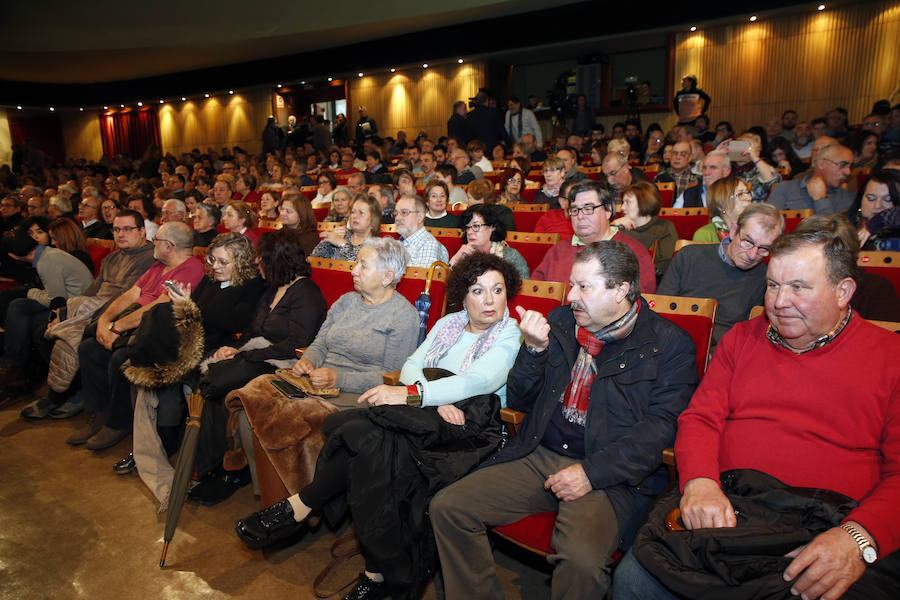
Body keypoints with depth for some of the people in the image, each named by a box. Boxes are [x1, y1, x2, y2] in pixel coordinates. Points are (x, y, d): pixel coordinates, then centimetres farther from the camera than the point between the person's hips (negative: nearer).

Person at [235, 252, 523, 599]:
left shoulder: (510, 336, 1)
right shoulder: (448, 324, 20)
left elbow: (480, 380, -17)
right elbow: (411, 366, 9)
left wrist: (411, 394, -29)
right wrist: (435, 399, -14)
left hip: (468, 425, -5)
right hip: (424, 415, 6)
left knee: (363, 434, -29)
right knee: (369, 444, -28)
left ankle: (299, 508, -12)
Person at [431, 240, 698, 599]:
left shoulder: (668, 344, 0)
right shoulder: (559, 322, 12)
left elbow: (662, 426, -8)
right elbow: (519, 402, 14)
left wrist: (592, 472, -16)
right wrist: (534, 350, -5)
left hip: (610, 474, -4)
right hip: (538, 457, 5)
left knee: (582, 557, -33)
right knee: (447, 506, -11)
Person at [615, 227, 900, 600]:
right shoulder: (742, 338, 16)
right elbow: (701, 418, 11)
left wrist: (860, 538, -18)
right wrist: (699, 481, -10)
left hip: (835, 524, -1)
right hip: (726, 508, 2)